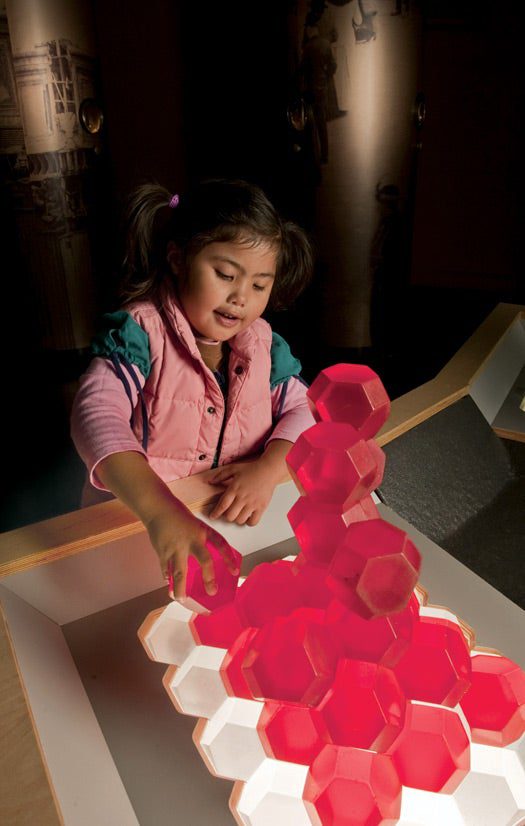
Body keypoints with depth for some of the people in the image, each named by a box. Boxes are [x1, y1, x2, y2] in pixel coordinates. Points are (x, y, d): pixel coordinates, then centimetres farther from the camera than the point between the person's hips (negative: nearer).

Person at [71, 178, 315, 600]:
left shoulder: (263, 344, 4)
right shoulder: (140, 331, -15)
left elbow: (302, 409, 2)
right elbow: (97, 415, -29)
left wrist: (269, 470, -21)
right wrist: (161, 512, -44)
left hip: (236, 515, 5)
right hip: (137, 513, -4)